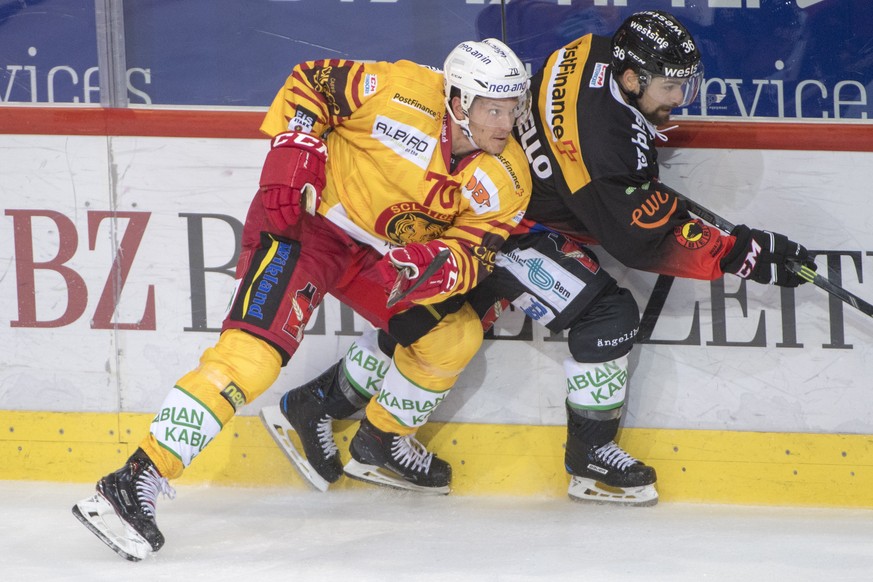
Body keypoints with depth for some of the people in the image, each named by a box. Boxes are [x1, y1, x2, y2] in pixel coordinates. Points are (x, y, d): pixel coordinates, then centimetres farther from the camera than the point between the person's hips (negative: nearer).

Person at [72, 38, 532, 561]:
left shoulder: (505, 179, -7)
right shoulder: (405, 92, -21)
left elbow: (472, 256, -11)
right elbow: (311, 82, -10)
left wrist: (433, 266, -33)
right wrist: (291, 156, -19)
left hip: (381, 255, 7)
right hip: (303, 220, -7)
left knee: (456, 334, 0)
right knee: (254, 351, -24)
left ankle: (384, 440, 28)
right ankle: (135, 483, -29)